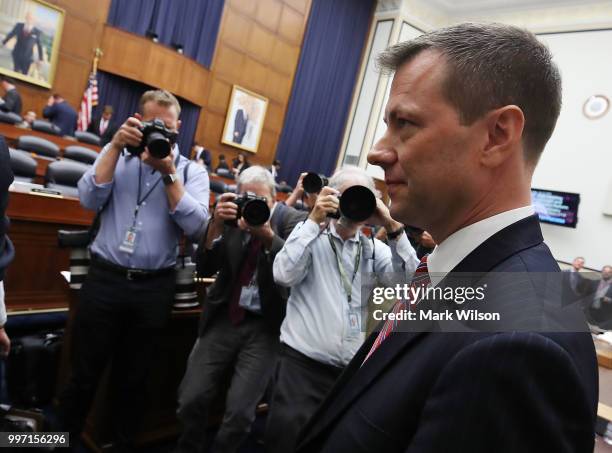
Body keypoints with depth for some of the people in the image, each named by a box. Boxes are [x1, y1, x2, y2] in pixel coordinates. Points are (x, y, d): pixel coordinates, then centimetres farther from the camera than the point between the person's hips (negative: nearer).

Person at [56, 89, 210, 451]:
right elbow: (90, 199, -7)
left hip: (155, 288, 0)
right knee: (84, 374, 11)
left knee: (133, 380, 16)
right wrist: (116, 145, -10)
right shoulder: (117, 155, 9)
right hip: (105, 279, 1)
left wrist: (168, 172, -15)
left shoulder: (192, 171, 3)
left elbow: (196, 226, -11)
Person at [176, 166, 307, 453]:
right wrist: (216, 225, -19)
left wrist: (268, 235, -35)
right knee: (191, 400, 0)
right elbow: (205, 269, -4)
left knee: (239, 412, -7)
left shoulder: (293, 221, -6)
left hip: (265, 327, -2)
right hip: (224, 318, 3)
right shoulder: (231, 216, 1)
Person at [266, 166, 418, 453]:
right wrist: (314, 220, -12)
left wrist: (393, 228, -10)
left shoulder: (374, 248, 9)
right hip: (303, 365, -3)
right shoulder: (311, 234, 3)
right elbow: (284, 276, -14)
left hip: (356, 371, 3)